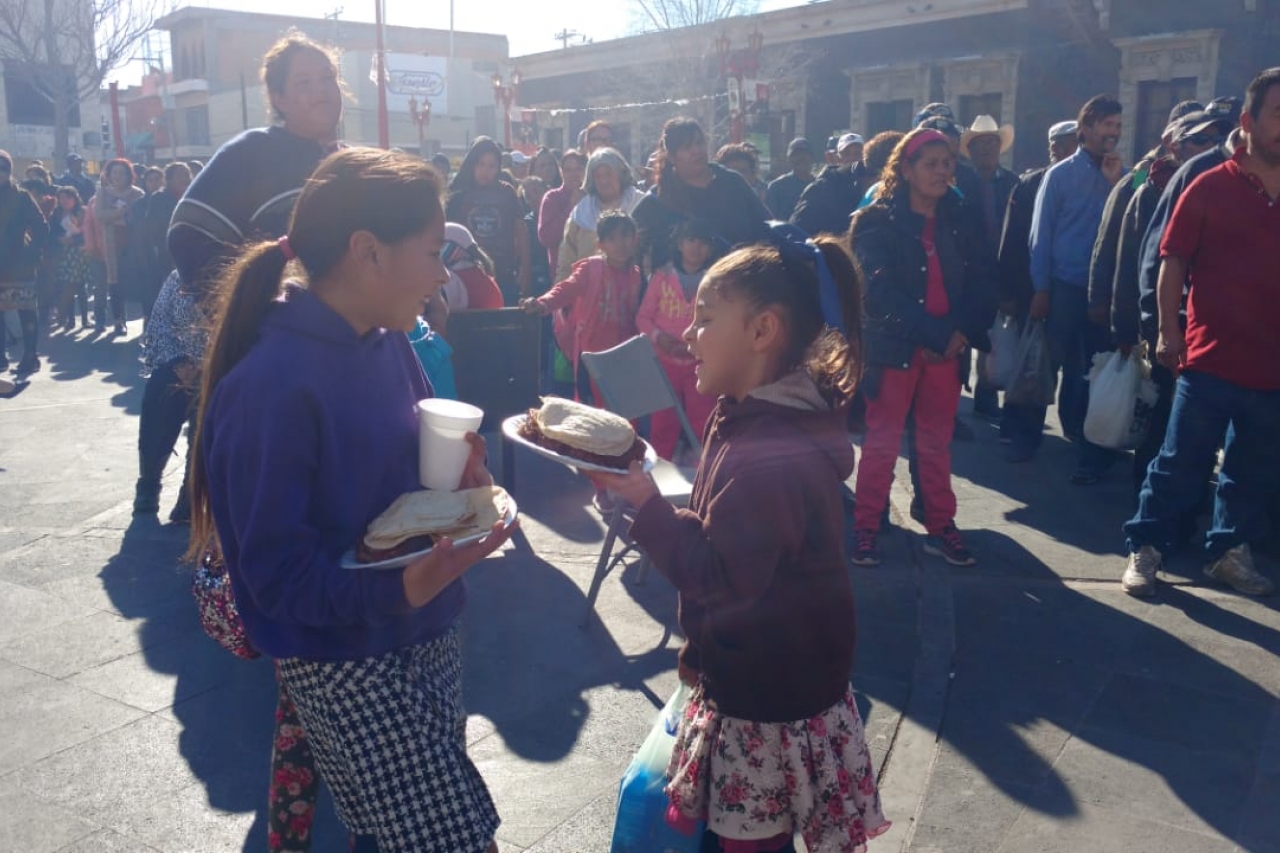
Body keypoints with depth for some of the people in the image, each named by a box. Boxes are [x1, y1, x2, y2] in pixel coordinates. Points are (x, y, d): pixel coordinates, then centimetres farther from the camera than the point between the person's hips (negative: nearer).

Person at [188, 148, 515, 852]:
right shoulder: (271, 385, -23)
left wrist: (459, 473, -6)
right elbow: (277, 574, -21)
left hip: (426, 634, 8)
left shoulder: (389, 343, 1)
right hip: (344, 657, -7)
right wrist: (399, 588, -35)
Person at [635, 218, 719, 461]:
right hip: (664, 362, 1)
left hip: (702, 364, -1)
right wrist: (658, 336, -14)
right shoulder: (662, 276, 2)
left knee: (702, 426, 3)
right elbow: (643, 317, 5)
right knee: (663, 423, 11)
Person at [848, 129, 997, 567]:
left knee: (937, 442, 11)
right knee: (882, 441, 2)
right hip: (893, 345, -4)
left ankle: (940, 527, 21)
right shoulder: (877, 222, -4)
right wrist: (933, 335, -18)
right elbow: (880, 289, -13)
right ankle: (866, 527, 12)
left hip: (948, 347, 4)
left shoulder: (962, 221, 9)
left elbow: (982, 281, 4)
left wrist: (961, 332, -13)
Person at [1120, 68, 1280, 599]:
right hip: (1211, 359, -4)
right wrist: (1169, 332, -10)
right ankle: (1145, 549, 15)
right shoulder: (1210, 187, -4)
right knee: (1181, 464, 2)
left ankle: (1231, 551, 30)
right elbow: (1173, 262, -4)